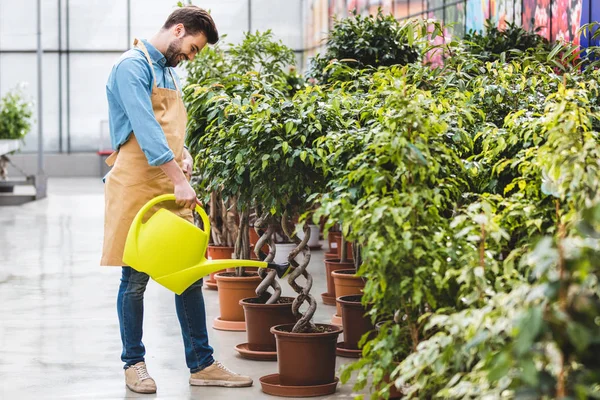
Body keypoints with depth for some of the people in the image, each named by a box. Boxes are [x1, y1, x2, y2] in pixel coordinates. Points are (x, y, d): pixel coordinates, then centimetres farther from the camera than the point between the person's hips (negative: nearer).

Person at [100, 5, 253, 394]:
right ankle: (134, 364, 13)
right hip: (137, 187, -8)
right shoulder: (134, 65, -10)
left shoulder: (170, 72, 18)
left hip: (173, 188, 8)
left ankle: (202, 365, 12)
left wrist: (184, 154, 4)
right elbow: (145, 127, -22)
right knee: (135, 279, 1)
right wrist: (178, 177, -28)